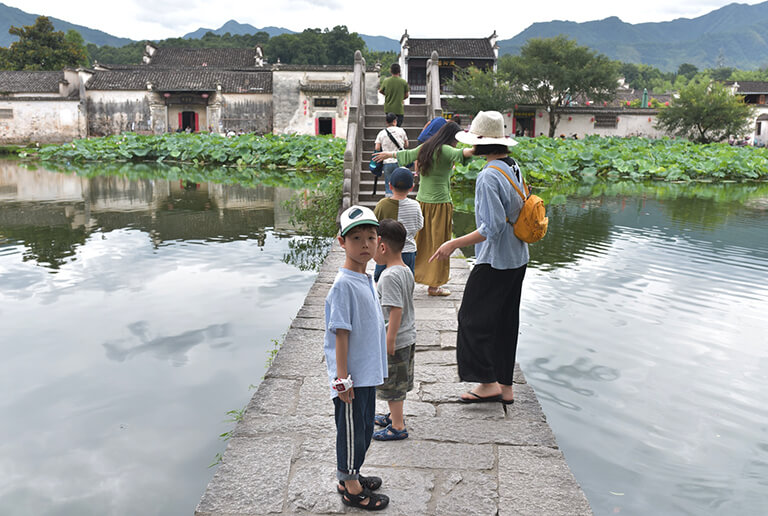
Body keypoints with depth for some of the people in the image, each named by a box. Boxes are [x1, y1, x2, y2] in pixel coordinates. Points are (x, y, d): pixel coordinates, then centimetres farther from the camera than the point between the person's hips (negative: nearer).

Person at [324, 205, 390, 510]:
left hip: (367, 373, 9)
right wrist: (342, 379, -20)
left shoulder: (365, 279, 6)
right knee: (351, 430, 7)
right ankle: (351, 488, 24)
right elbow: (341, 333, -21)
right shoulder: (343, 285, -21)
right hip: (351, 377, -9)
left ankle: (350, 476, 39)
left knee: (364, 428, 21)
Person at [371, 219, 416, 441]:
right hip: (408, 337, 9)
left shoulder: (390, 276, -24)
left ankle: (398, 427, 17)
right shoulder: (406, 271, 4)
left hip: (395, 341, -9)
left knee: (392, 383, 5)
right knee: (399, 383, 23)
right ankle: (394, 416, 39)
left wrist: (390, 340, -22)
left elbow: (396, 310, -27)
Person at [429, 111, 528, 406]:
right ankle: (505, 386, 21)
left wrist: (454, 244, -22)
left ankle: (488, 382, 7)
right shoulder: (515, 169, 8)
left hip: (495, 262, -9)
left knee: (473, 319, 3)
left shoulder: (488, 177, -20)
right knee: (505, 322, 14)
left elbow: (493, 227, -26)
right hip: (518, 259, 9)